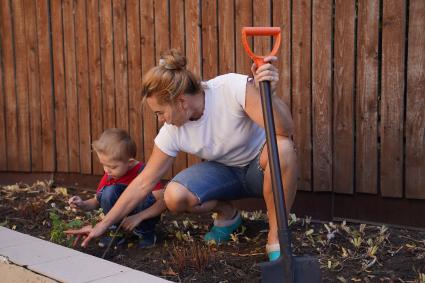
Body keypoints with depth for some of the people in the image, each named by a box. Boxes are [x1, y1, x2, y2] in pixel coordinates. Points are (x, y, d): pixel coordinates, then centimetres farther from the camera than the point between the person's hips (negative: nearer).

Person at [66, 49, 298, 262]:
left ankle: (276, 237, -19)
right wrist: (104, 224, -7)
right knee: (174, 196, -26)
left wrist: (268, 94, -54)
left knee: (282, 148, -39)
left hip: (260, 166, -3)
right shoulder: (172, 132, -16)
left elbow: (284, 130, -34)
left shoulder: (233, 88, -29)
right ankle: (227, 214, 7)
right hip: (223, 170, 3)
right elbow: (143, 183, -8)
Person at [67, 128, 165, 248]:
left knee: (145, 194, -34)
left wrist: (138, 217, -37)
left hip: (145, 215, -3)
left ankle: (146, 233, -8)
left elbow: (163, 201, -30)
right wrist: (83, 204, -19)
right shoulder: (109, 175, -8)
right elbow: (97, 202, 3)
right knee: (108, 192, -22)